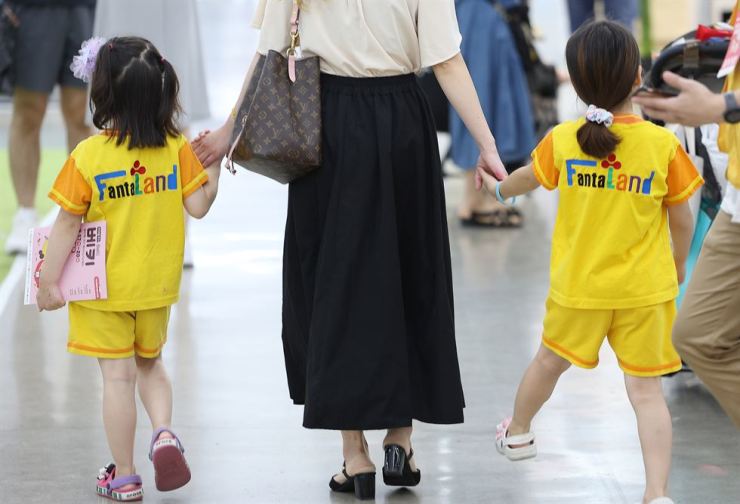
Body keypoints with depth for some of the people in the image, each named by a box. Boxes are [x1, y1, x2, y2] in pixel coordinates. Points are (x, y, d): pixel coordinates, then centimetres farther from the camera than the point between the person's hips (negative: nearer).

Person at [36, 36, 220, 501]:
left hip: (104, 288, -3)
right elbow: (198, 206, -5)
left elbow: (67, 223, -12)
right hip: (156, 285, 3)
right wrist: (214, 165, 10)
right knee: (150, 364, 24)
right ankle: (165, 433, 0)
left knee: (118, 377, 5)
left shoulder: (88, 156, -16)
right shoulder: (177, 147, -9)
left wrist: (49, 280, -4)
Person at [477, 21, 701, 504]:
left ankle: (518, 432, 50)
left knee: (550, 361, 26)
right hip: (645, 289, -2)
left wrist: (500, 188, 36)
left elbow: (529, 177, 13)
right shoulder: (663, 144, -14)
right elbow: (682, 219, -3)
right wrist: (679, 264, 17)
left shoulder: (563, 140, -9)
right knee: (646, 390, 0)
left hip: (578, 287, 2)